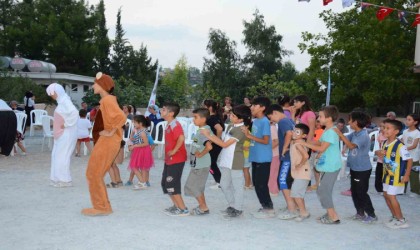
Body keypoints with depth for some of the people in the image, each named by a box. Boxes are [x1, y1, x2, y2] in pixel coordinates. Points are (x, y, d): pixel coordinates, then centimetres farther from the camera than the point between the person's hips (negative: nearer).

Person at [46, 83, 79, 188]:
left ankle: (65, 180, 2)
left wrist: (66, 124, -22)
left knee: (61, 156, -6)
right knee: (56, 155, 13)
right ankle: (58, 179, 20)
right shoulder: (61, 101, 14)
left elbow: (74, 112, -31)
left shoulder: (65, 101, -15)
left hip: (66, 134, -10)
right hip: (61, 134, 10)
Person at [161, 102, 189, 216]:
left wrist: (174, 151, -27)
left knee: (172, 185, -5)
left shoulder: (175, 125, -19)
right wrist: (168, 153, 14)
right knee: (165, 183, 17)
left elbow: (181, 138, -35)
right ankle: (176, 205, 29)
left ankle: (183, 209, 6)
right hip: (169, 160, 10)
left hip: (176, 160, -10)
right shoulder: (169, 125, 12)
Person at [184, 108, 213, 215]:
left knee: (191, 186, -1)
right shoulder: (204, 130, 7)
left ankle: (204, 208, 6)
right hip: (198, 165, 10)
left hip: (200, 165, -10)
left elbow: (209, 146, -37)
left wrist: (200, 154, -22)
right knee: (197, 186, 18)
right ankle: (202, 206, 27)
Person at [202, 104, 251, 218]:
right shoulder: (231, 126, 9)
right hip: (226, 160, 9)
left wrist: (209, 136, -15)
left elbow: (225, 144, -18)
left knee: (237, 185, 4)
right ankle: (232, 205, 30)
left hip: (235, 161, -9)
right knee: (224, 184, 16)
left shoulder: (241, 130, -18)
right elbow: (224, 141, 12)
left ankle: (237, 209, 16)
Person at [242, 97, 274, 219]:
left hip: (263, 159, -9)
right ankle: (265, 207, 24)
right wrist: (247, 134, 1)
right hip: (256, 157, 9)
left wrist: (249, 135, -20)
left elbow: (265, 140, -19)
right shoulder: (255, 121, 12)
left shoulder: (265, 122, -14)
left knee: (261, 184, -3)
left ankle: (269, 209, 8)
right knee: (256, 183, 14)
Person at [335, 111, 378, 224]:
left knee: (362, 193, -1)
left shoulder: (364, 136, -22)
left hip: (363, 169, -9)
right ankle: (360, 213, 27)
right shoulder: (354, 133, 4)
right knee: (354, 191, 14)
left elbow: (351, 145, -31)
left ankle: (372, 215, 12)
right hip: (354, 168, 9)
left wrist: (340, 133, -29)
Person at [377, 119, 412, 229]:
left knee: (391, 196, -7)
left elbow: (409, 159, -18)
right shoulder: (385, 143, 1)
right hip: (387, 174, 8)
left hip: (396, 176, -8)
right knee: (386, 195, 12)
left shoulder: (400, 146, -22)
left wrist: (406, 175, -17)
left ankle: (401, 221, 6)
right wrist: (379, 153, -7)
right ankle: (395, 217, 28)